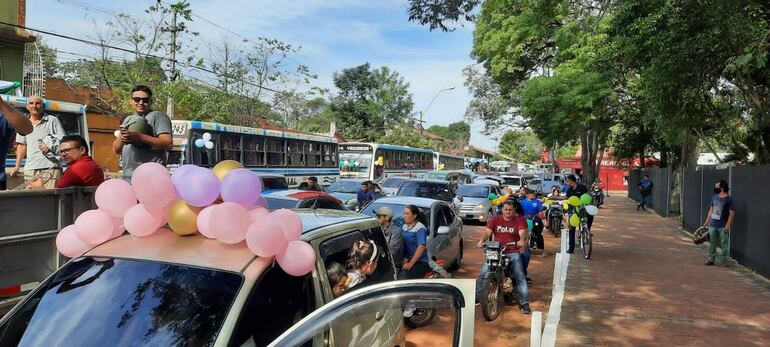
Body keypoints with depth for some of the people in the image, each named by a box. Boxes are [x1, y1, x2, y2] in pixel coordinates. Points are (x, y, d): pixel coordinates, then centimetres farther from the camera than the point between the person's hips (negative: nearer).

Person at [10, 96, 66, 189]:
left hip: (51, 168, -4)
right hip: (30, 169, 4)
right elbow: (22, 146, 21)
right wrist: (17, 167, 17)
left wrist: (50, 146, -13)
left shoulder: (52, 120, 6)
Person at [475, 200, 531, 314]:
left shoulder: (520, 219, 6)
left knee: (520, 276, -16)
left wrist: (522, 240, -34)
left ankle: (524, 303, -11)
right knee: (483, 273, -12)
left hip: (513, 252, -1)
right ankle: (475, 297, -2)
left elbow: (523, 232, -11)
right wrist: (481, 240, -21)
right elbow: (487, 231, 0)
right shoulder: (496, 219, 12)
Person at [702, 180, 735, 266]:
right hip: (712, 225, 6)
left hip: (723, 226, -6)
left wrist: (728, 225, -17)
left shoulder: (729, 199, -10)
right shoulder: (714, 197, 8)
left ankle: (724, 260, 10)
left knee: (724, 243, 2)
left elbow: (732, 213, -12)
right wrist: (707, 221, 15)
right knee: (712, 243, 10)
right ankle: (711, 259, 17)